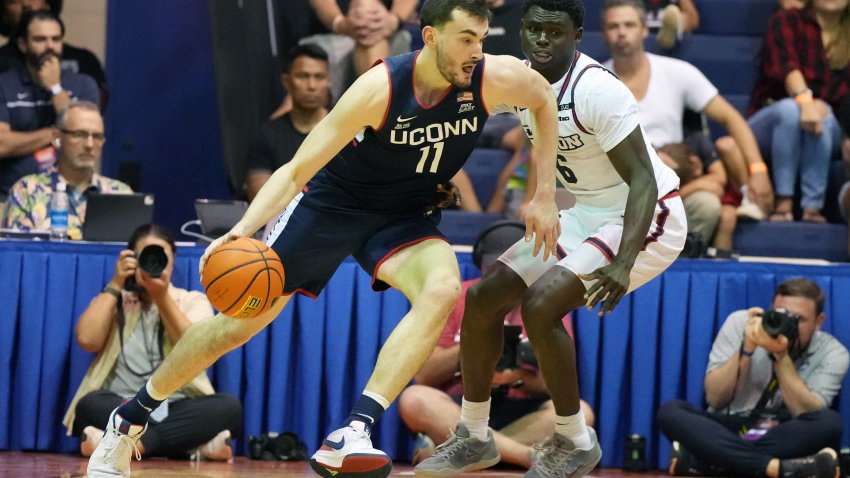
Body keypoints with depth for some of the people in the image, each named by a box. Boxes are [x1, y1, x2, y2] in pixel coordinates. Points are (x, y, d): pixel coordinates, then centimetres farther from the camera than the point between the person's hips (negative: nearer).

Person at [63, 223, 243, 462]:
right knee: (91, 405, -35)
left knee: (229, 407, -30)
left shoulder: (193, 301, 14)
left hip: (177, 411, 1)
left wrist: (161, 297, -13)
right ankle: (194, 444, -38)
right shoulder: (113, 300, 15)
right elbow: (87, 340, -5)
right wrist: (115, 285, -1)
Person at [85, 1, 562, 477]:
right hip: (331, 204, -2)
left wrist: (544, 196, 1)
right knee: (238, 323, 2)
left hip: (406, 217, 2)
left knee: (443, 289, -32)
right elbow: (296, 171, -25)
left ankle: (354, 433, -36)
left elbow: (543, 98, 4)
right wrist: (243, 229, -40)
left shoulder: (495, 77, -21)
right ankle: (128, 420, 23)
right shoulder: (380, 89, -29)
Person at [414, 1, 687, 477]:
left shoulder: (597, 89, -26)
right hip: (587, 217, 8)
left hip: (647, 219, -8)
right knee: (483, 300, 4)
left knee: (540, 304, -25)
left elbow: (643, 179, -28)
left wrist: (623, 263, -40)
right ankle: (474, 438, 20)